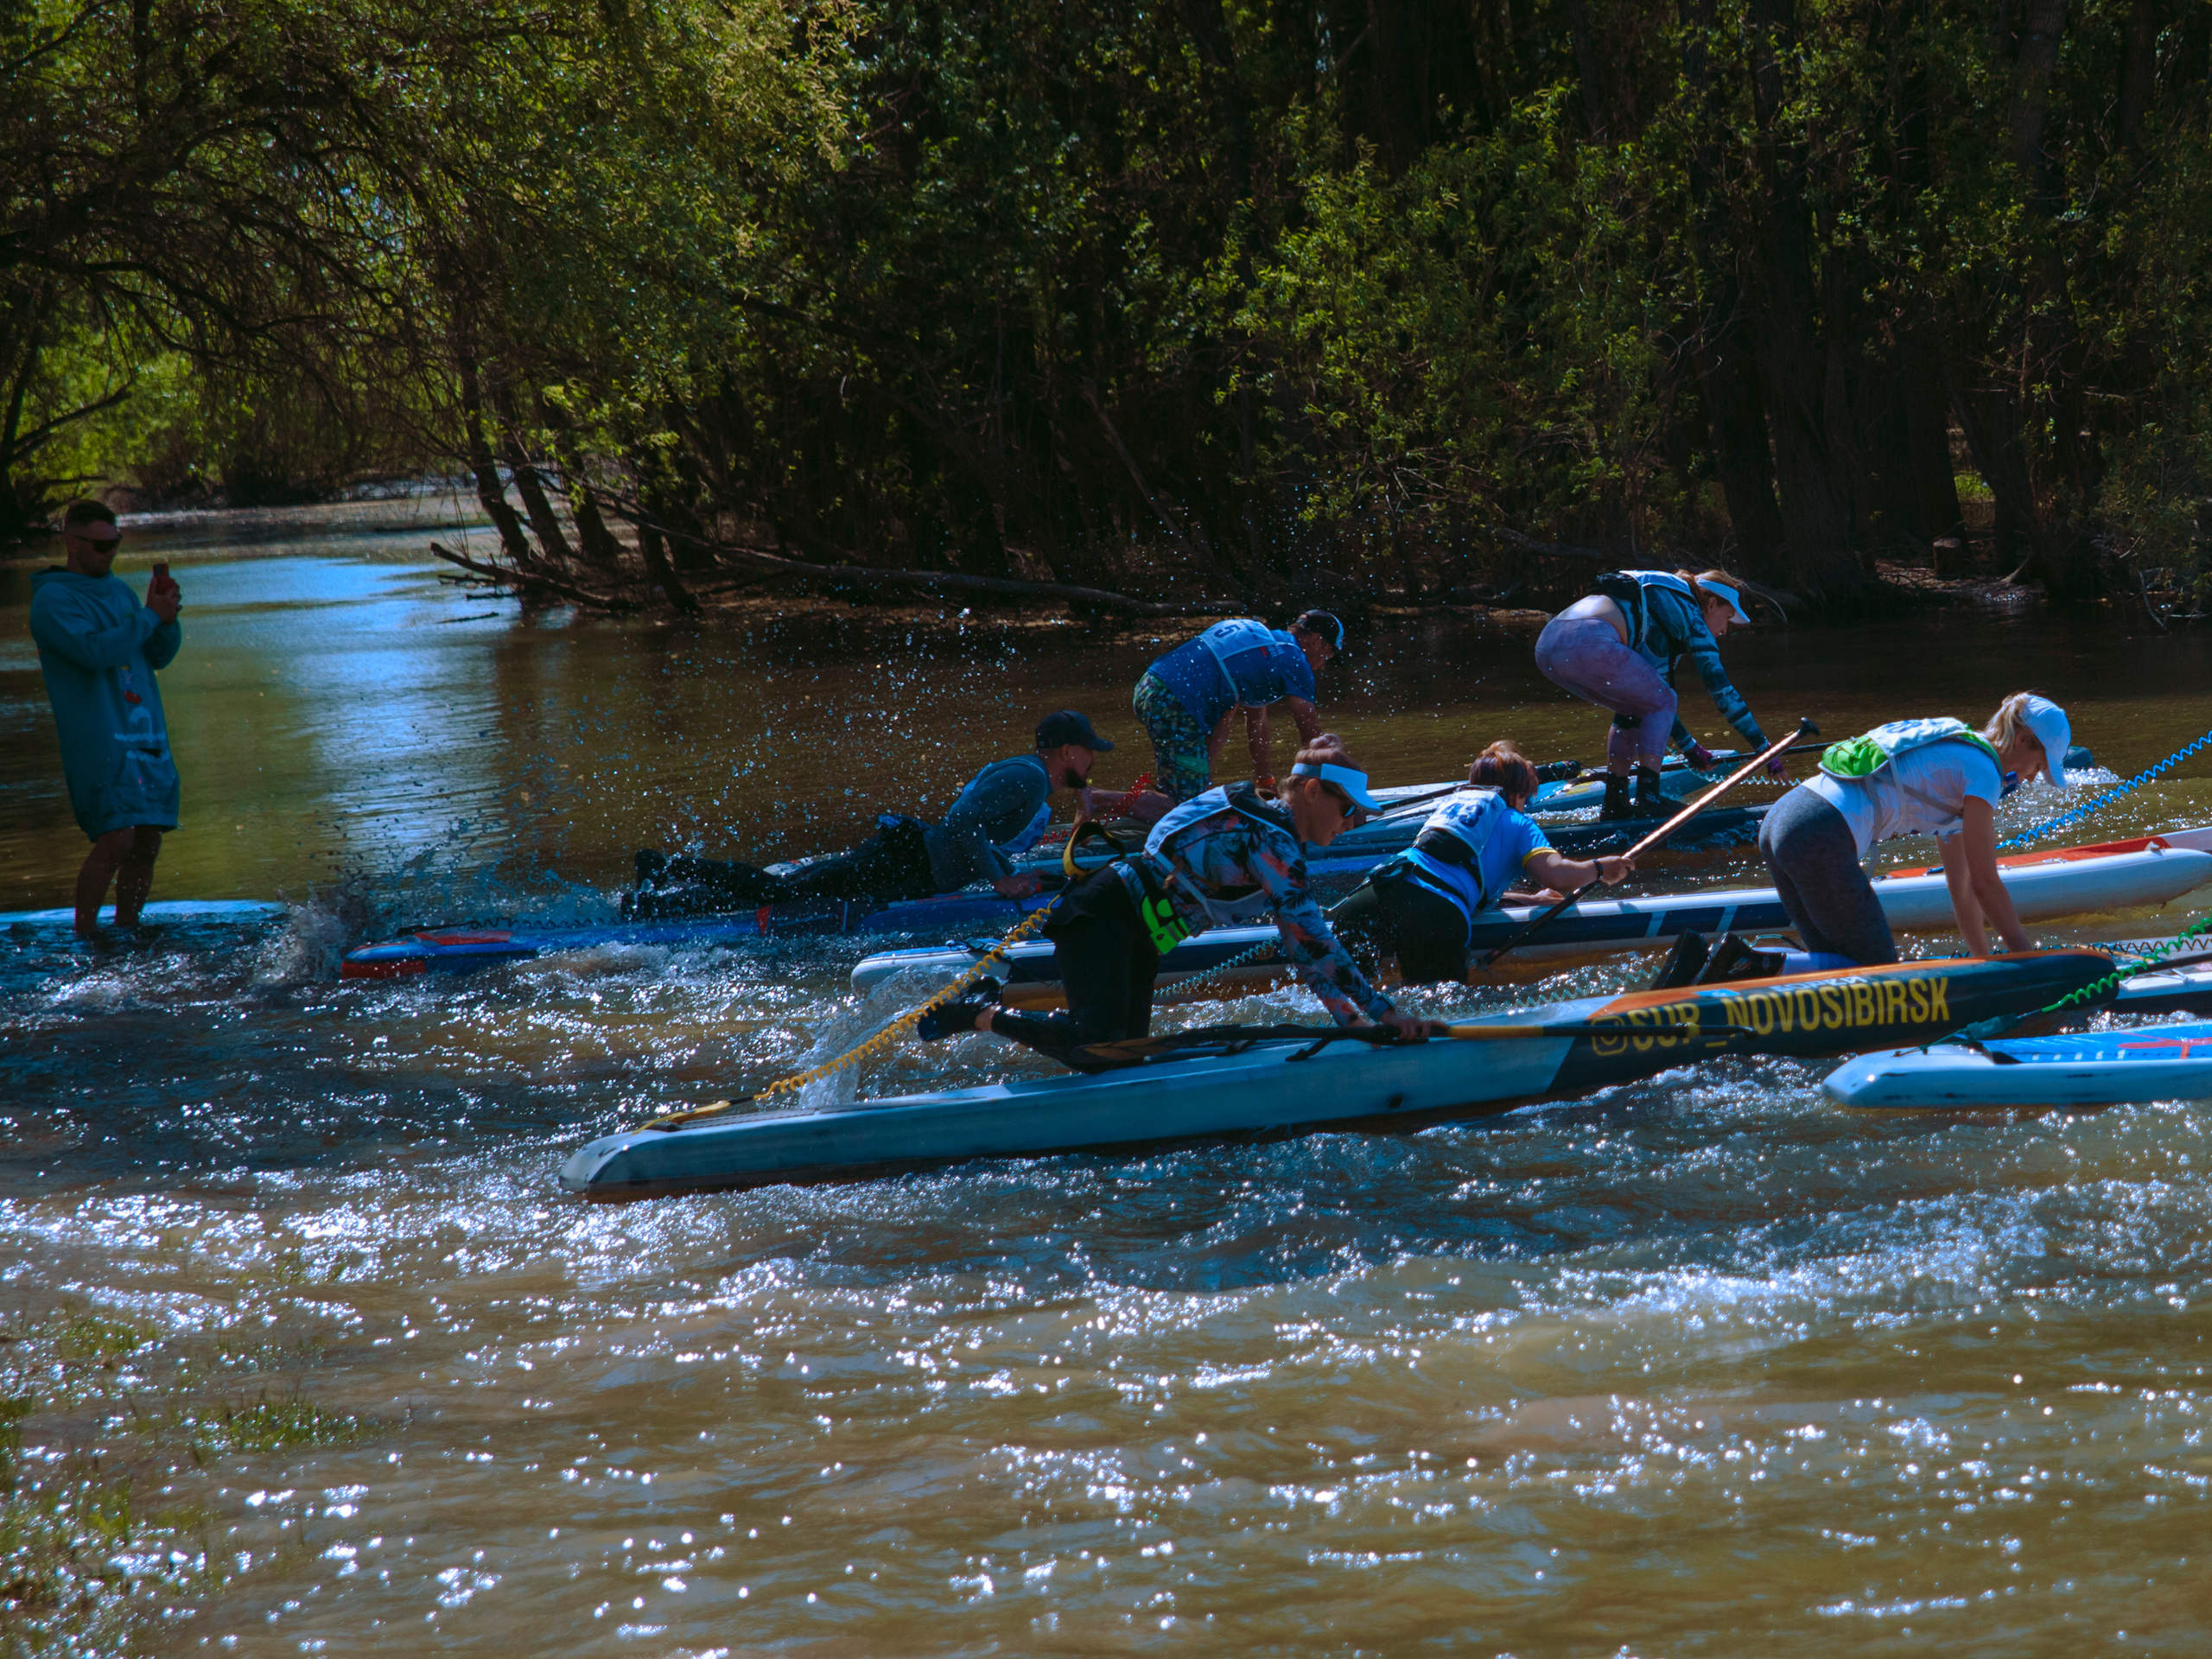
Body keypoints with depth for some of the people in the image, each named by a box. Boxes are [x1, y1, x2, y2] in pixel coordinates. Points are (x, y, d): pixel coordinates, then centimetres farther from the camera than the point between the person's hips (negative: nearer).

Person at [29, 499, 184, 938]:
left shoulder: (119, 590, 18)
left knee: (147, 841, 5)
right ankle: (85, 936, -10)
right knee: (115, 839, -18)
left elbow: (159, 656, 20)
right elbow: (94, 651, -20)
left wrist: (168, 618, 0)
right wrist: (149, 616, -14)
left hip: (147, 735, 8)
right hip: (97, 739, -8)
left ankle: (127, 929, 14)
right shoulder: (52, 599, -6)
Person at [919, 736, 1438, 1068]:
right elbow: (1314, 940, -22)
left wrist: (1352, 1022, 13)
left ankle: (993, 1000, 16)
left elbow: (1305, 951, 19)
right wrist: (1382, 1011, -22)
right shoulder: (1272, 840, -16)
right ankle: (980, 1015, -7)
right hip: (1104, 916, -11)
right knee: (1096, 1050, -24)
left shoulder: (1280, 844, 16)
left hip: (1137, 939, 11)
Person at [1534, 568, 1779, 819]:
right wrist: (1764, 750, 13)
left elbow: (1654, 693, 42)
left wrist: (1690, 748, 49)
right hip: (1589, 644, -9)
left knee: (1635, 708, 26)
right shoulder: (1690, 614, 10)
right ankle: (1647, 797, 0)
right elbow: (1722, 691, 7)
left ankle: (1615, 803, 21)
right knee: (1662, 703, 10)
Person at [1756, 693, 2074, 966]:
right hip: (1820, 840, -10)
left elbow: (1961, 883, 32)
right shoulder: (1982, 769, -1)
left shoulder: (1952, 750, 28)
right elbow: (1985, 884, -2)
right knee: (1879, 968, 2)